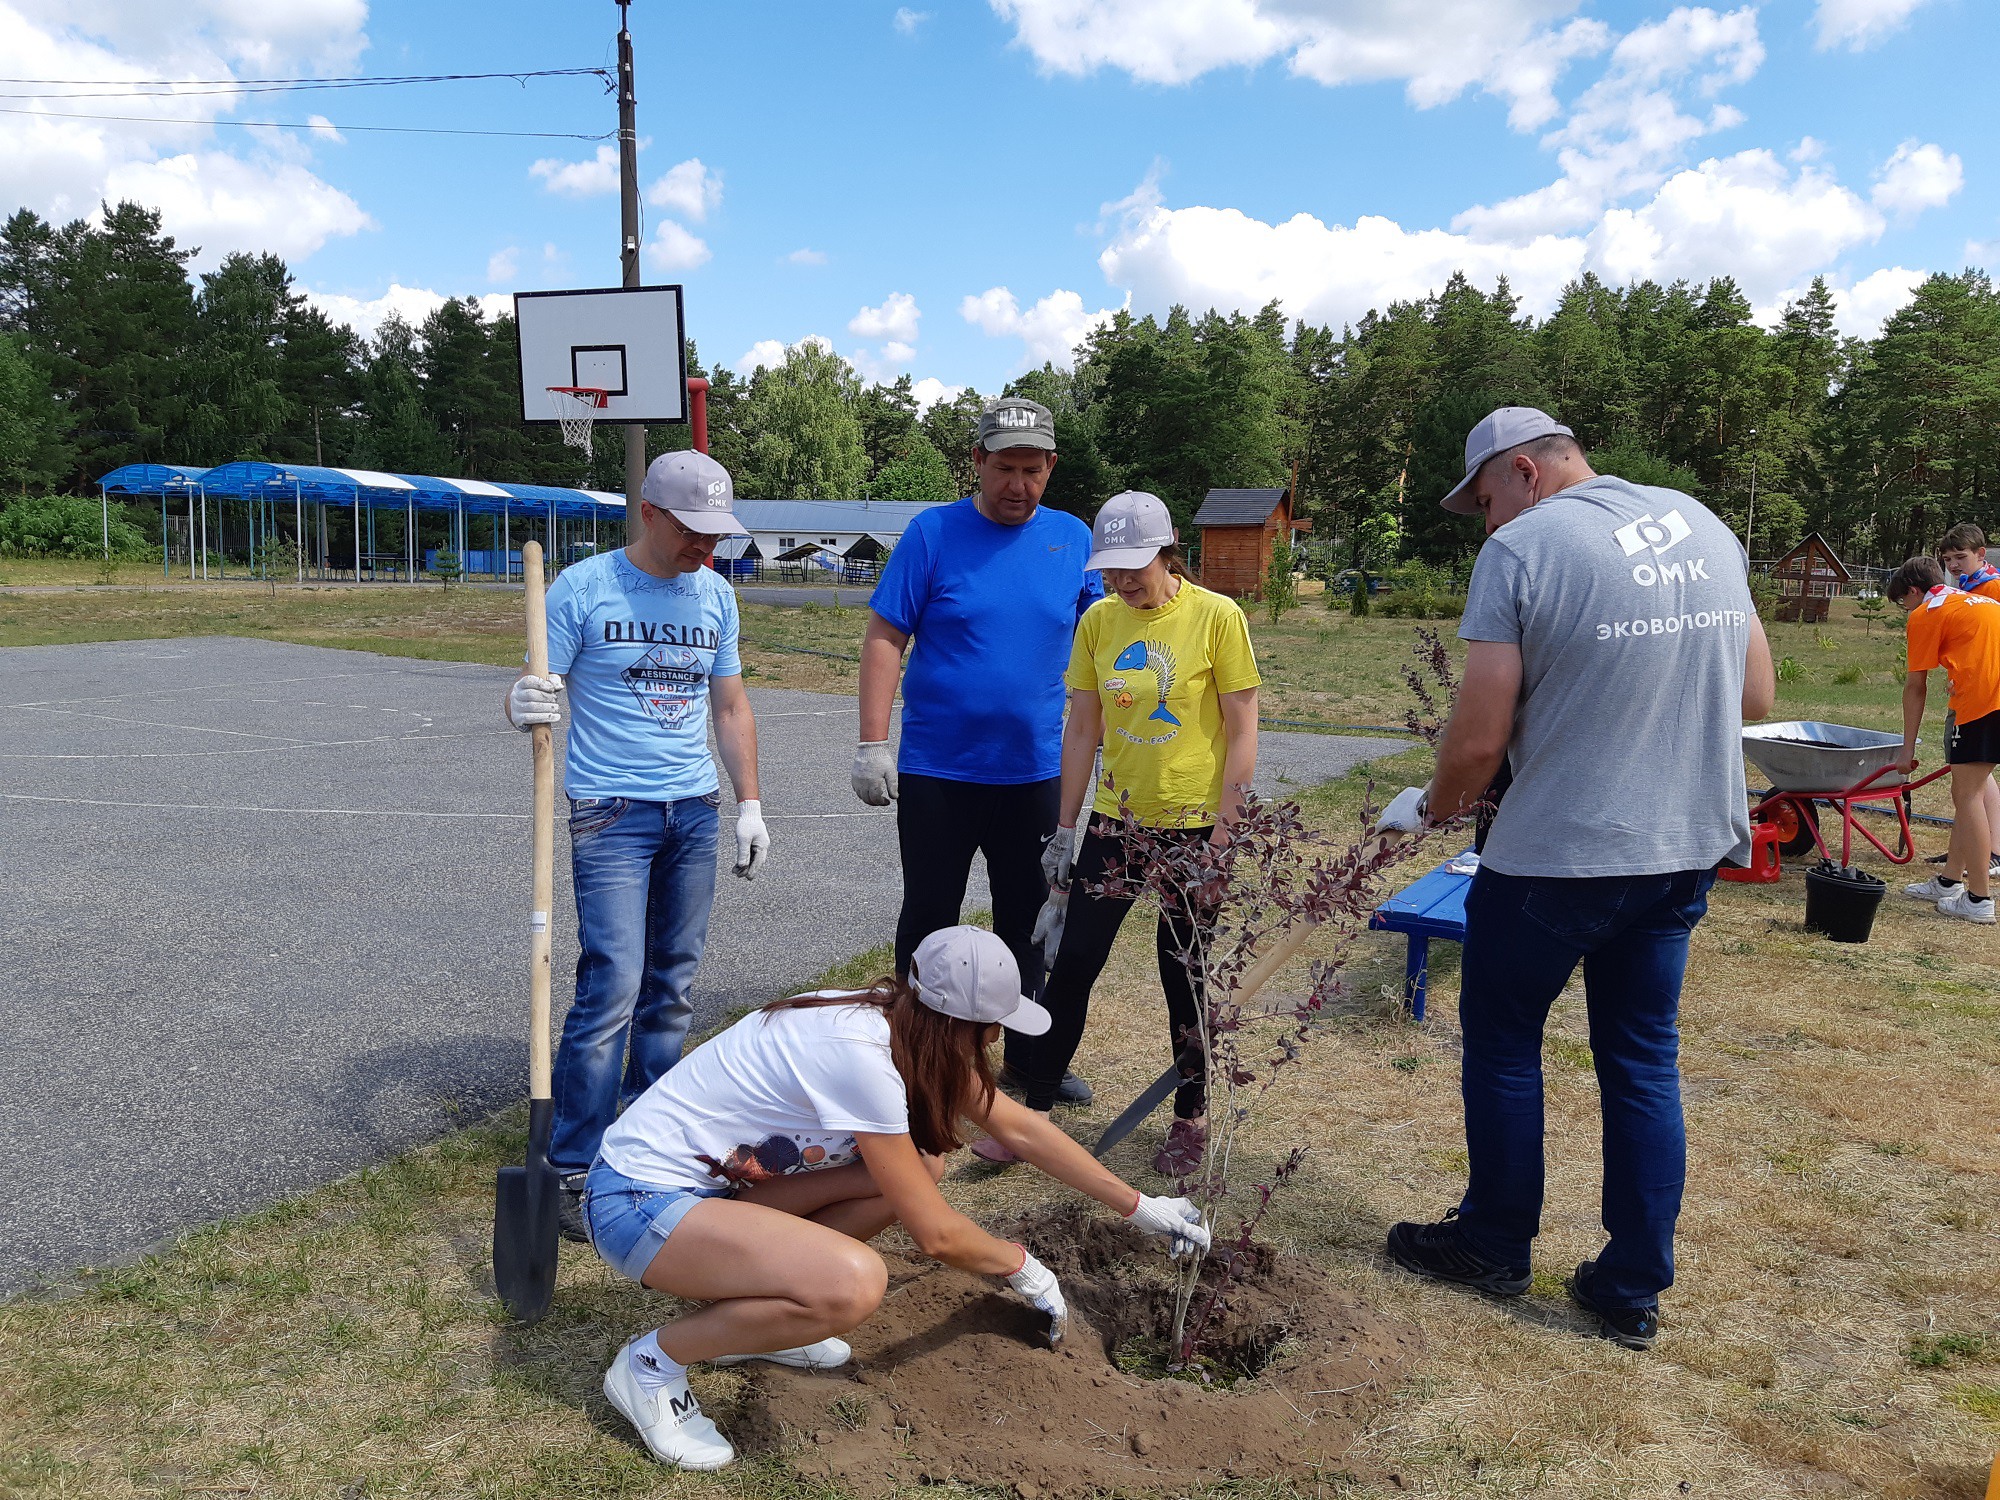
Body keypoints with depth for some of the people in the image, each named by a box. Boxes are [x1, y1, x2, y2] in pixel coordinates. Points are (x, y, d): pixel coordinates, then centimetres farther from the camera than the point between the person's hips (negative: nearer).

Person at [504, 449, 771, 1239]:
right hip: (611, 811, -5)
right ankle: (573, 1167, -1)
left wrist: (749, 803, 12)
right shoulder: (583, 588, -6)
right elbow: (539, 693, -7)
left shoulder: (715, 595, 10)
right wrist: (525, 706, -31)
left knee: (672, 984, 9)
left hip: (695, 810, 5)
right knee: (612, 985, -11)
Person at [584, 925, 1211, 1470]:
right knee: (853, 1281, -30)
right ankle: (652, 1361, -6)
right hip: (637, 1201, -9)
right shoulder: (859, 1053, -28)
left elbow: (1020, 1127, 8)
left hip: (713, 1178, 9)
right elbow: (935, 1234, -20)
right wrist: (1022, 1266, -1)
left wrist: (1138, 1205, 12)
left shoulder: (907, 1026, -2)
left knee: (919, 1165, -1)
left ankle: (748, 1305, 13)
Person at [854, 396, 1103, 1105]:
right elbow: (885, 638, -7)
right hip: (936, 771, -2)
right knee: (929, 916, 9)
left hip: (1034, 772, 3)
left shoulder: (1074, 539, 3)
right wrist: (873, 743, -13)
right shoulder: (933, 533, -6)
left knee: (1027, 920, 14)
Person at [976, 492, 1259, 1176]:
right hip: (1116, 818, 4)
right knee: (1074, 961, 5)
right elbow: (1081, 729, 6)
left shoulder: (1217, 617, -11)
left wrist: (1223, 833, -13)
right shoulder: (1099, 621, 1)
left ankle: (1190, 1117, 26)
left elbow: (1242, 734, -9)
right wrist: (1066, 830, 6)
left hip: (1192, 824, -3)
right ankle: (1034, 1106, 18)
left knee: (1184, 974, 8)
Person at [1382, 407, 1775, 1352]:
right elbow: (1757, 698, 12)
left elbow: (1478, 737, -15)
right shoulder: (1704, 526, 8)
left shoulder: (1521, 548, -13)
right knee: (1643, 1058, 15)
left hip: (1555, 852, -6)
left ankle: (1494, 1245, 28)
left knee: (1502, 1040, 13)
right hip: (1688, 846, 7)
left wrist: (1434, 807, 3)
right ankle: (1634, 1289, 24)